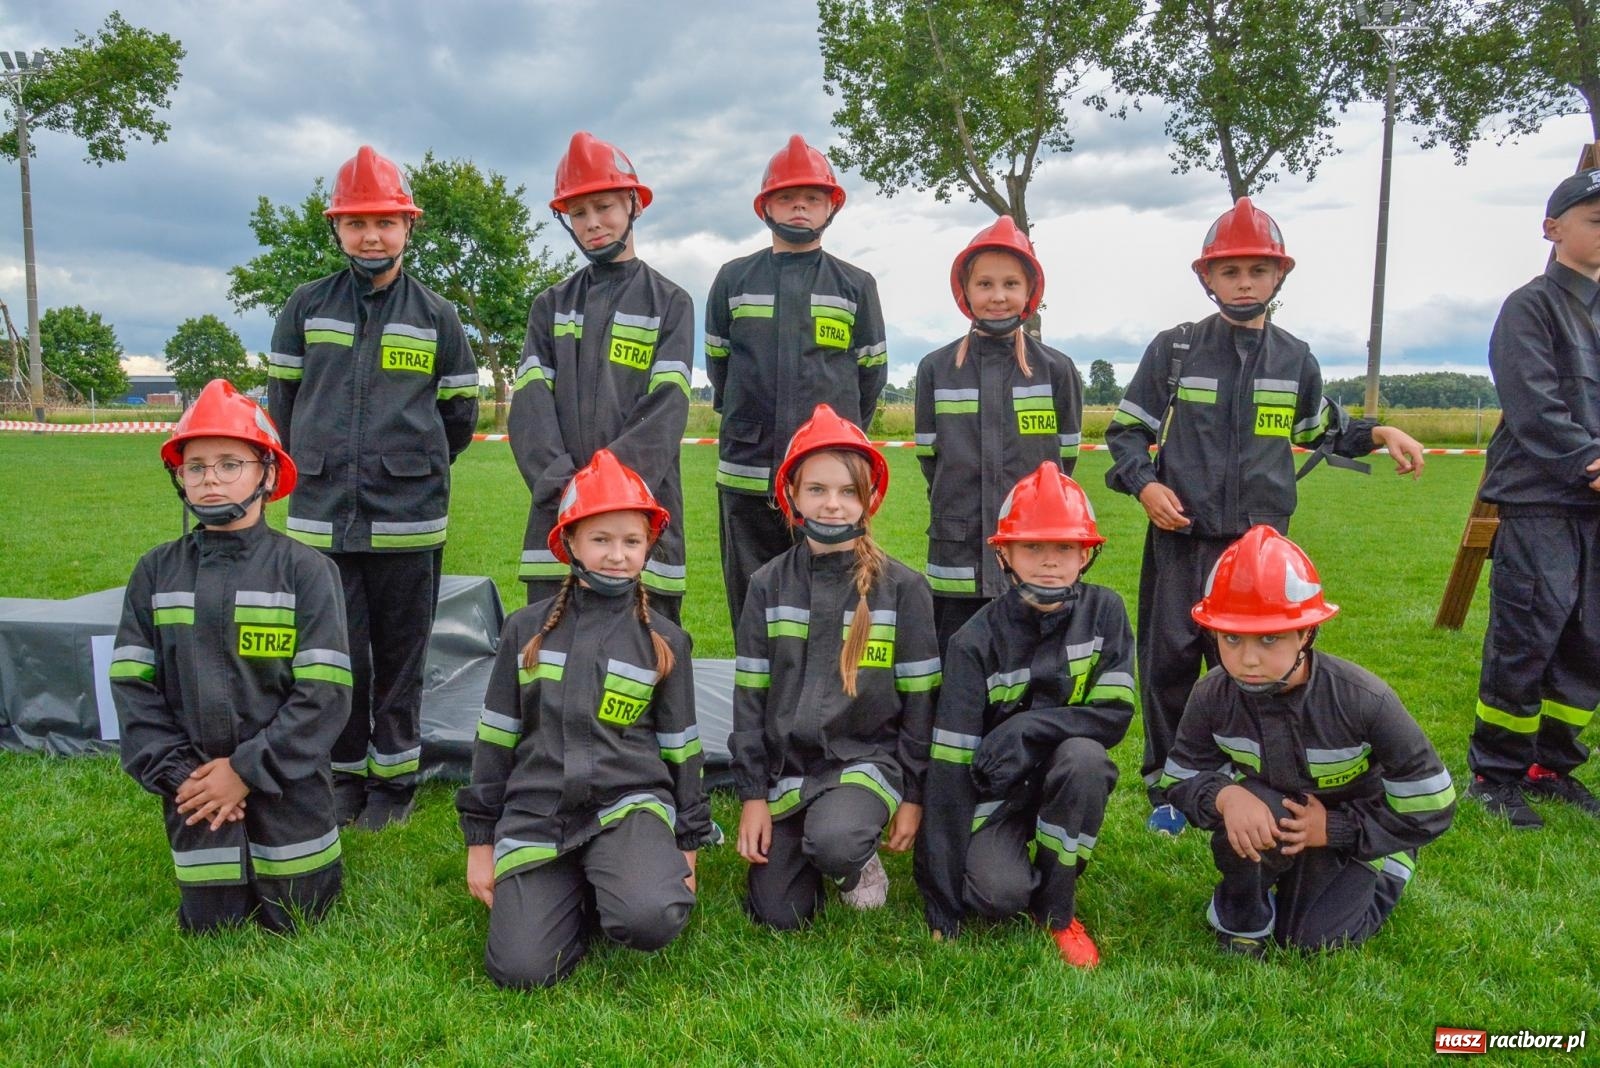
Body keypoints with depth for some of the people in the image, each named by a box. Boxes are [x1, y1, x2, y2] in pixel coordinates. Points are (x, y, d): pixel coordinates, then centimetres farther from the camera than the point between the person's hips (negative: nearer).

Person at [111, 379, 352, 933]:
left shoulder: (304, 569, -11)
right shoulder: (156, 572, 0)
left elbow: (325, 693, -15)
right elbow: (132, 685, -1)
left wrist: (248, 770, -16)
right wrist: (177, 774, -11)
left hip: (286, 784, -2)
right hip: (197, 789, 3)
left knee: (291, 922, 10)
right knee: (209, 927, 12)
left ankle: (312, 864, 41)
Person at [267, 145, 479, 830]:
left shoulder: (436, 317, 5)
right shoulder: (306, 307, 8)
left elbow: (460, 414, 11)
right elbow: (282, 402, 14)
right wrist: (318, 471, 15)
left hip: (407, 519, -1)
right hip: (320, 517, 1)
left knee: (400, 656, 7)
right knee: (337, 654, 7)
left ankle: (395, 778, 21)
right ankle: (345, 774, 24)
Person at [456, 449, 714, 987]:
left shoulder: (664, 640, 4)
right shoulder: (526, 629, 5)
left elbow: (679, 747, 9)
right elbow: (494, 737, 9)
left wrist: (687, 844, 9)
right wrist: (480, 840, 8)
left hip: (630, 804, -1)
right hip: (535, 817, 1)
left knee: (650, 920, -30)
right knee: (518, 969, -17)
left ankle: (619, 887, 6)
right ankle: (578, 895, 13)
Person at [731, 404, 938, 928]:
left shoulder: (902, 588, -6)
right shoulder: (769, 586, 0)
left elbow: (920, 697, -2)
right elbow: (750, 693, 2)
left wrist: (913, 794, -2)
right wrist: (753, 793, -2)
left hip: (867, 758, -2)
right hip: (786, 764, 3)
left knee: (831, 842, -33)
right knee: (777, 916, -5)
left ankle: (857, 862, 3)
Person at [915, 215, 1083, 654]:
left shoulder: (1056, 370, 2)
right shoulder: (936, 369, 4)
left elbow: (1064, 461, 7)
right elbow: (930, 459, 8)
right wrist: (958, 509, 6)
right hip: (957, 563, 1)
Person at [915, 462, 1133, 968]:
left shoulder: (1102, 612, -10)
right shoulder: (976, 640, -16)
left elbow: (1115, 713, -14)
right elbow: (949, 763, -18)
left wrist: (1026, 728, -30)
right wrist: (941, 897, -20)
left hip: (1070, 780, 2)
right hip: (996, 791, -2)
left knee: (1083, 755, -32)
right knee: (995, 891, -28)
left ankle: (1057, 906, -10)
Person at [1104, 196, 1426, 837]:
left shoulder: (1295, 359, 8)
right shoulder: (1173, 350, 0)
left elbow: (1322, 429, 24)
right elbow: (1126, 429, 4)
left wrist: (1380, 434, 9)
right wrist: (1145, 484, -11)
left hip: (1260, 544, 2)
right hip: (1179, 540, -1)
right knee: (1169, 664, 4)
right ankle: (1167, 790, 20)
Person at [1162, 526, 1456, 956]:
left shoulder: (1363, 700, -30)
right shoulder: (1214, 696, -23)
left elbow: (1430, 809, -20)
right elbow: (1181, 777, -12)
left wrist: (1334, 827, -22)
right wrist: (1225, 795, -34)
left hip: (1362, 836, 0)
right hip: (1270, 826, 1)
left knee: (1312, 940, -11)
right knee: (1246, 804, -32)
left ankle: (1375, 885, 23)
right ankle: (1240, 916, -4)